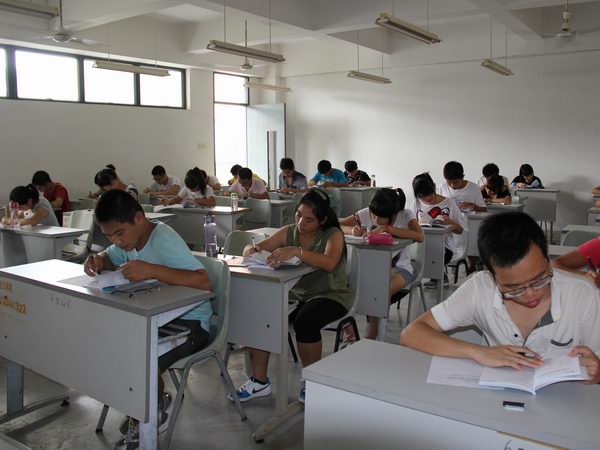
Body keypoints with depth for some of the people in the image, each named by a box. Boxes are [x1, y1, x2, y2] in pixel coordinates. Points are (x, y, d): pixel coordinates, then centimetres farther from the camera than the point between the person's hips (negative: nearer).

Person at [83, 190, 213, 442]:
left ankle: (156, 406, 9)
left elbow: (204, 282, -37)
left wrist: (152, 270, -45)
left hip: (189, 322, -9)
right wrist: (98, 261, -6)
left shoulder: (164, 240, -26)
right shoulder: (130, 236, -2)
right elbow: (110, 259, 19)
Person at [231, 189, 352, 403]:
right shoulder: (288, 232, 3)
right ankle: (259, 381, -6)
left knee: (304, 322, -34)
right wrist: (251, 250, -26)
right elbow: (256, 247, 0)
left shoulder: (333, 234, -9)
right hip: (295, 293, 5)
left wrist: (297, 251, -45)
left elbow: (329, 263, -31)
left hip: (330, 295, -4)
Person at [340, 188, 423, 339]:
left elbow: (420, 236, -33)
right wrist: (352, 230, -32)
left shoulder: (406, 215, -14)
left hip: (399, 267, -2)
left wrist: (387, 228, -37)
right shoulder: (365, 214, -10)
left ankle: (371, 335, -13)